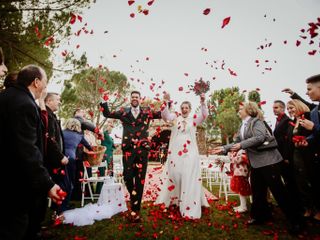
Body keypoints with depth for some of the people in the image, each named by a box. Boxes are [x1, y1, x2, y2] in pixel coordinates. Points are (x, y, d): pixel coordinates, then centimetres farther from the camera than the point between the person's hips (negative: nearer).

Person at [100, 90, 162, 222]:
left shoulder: (147, 112, 10)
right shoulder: (123, 112, 11)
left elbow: (163, 114, 11)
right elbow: (107, 114, 15)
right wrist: (104, 101, 3)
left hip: (142, 149, 0)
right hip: (128, 149, 0)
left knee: (140, 179, 3)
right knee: (127, 176, -2)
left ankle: (135, 210, 14)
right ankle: (134, 197, 30)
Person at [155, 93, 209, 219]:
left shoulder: (194, 119, 5)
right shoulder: (175, 117, 6)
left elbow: (204, 115, -12)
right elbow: (165, 115, -11)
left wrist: (203, 102, -29)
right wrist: (166, 102, -27)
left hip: (189, 153, -1)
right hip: (175, 153, 1)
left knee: (189, 179, 2)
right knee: (174, 176, 13)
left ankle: (189, 207, 11)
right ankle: (173, 200, 31)